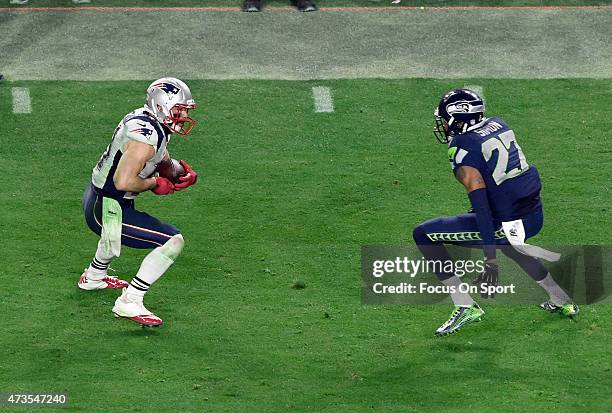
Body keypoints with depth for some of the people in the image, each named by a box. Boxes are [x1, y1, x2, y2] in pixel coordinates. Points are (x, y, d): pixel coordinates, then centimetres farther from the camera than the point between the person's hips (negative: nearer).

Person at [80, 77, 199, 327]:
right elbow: (124, 181, -32)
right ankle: (129, 302, -11)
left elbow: (163, 161, 23)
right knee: (174, 242, -13)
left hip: (94, 199, 10)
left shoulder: (143, 120, 6)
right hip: (108, 211, -10)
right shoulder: (147, 136, -25)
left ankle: (94, 277, 63)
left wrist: (183, 171, 3)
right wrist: (154, 184, -16)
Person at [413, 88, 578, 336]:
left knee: (424, 234, -3)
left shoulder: (462, 148, -15)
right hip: (535, 216, 8)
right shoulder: (498, 125, 8)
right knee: (504, 241, 43)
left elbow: (480, 203, -23)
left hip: (506, 225, -8)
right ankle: (561, 301, 47)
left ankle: (465, 307, -5)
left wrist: (490, 258, -26)